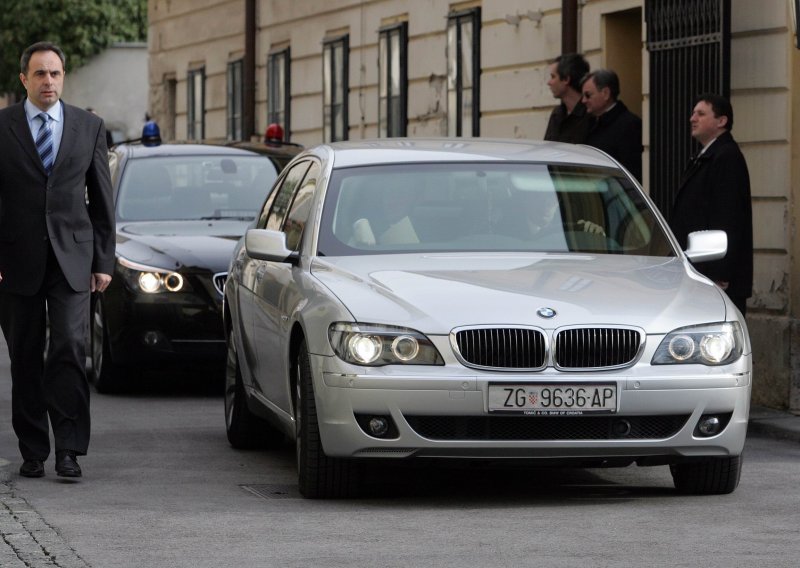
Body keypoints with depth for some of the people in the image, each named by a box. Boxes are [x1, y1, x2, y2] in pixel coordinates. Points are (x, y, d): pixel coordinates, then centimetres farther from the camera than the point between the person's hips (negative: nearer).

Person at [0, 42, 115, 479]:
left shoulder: (89, 127, 8)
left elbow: (101, 200, 11)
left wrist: (103, 261, 6)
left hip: (72, 258, 0)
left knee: (70, 348, -12)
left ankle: (69, 449, -11)